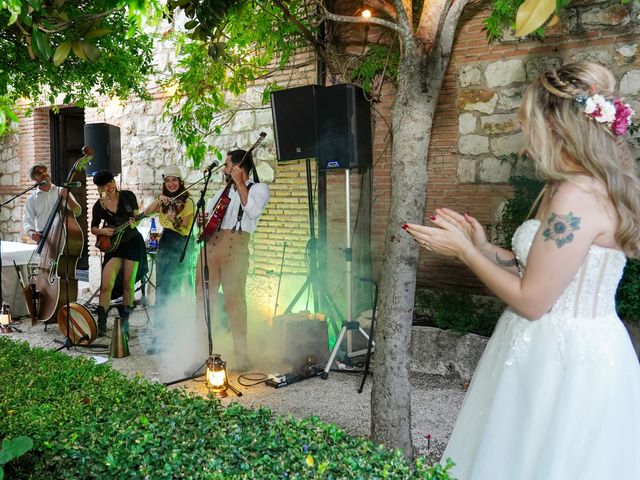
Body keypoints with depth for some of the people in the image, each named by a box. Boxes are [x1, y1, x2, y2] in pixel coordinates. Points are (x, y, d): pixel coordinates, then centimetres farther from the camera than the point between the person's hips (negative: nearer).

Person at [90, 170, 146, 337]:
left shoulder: (127, 196, 0)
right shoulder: (99, 206, 1)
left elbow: (137, 216, 7)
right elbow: (93, 228, 10)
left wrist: (134, 222, -15)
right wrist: (103, 231, -11)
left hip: (133, 243, 0)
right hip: (113, 246, 0)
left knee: (128, 285, 1)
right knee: (106, 284, -14)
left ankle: (124, 321, 18)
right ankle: (101, 323, -4)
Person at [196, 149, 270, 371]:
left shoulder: (258, 188, 6)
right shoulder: (225, 190, 26)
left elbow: (253, 211, -13)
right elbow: (207, 209, 34)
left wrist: (239, 183, -8)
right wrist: (203, 219, 11)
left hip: (234, 245, -7)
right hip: (210, 243, 7)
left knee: (234, 298, -10)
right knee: (202, 296, 5)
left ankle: (241, 354, -5)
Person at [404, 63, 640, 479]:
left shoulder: (578, 197, -23)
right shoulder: (587, 187, 9)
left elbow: (531, 300, -20)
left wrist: (464, 250, -11)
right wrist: (482, 245, 8)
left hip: (565, 361, -9)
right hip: (563, 350, 10)